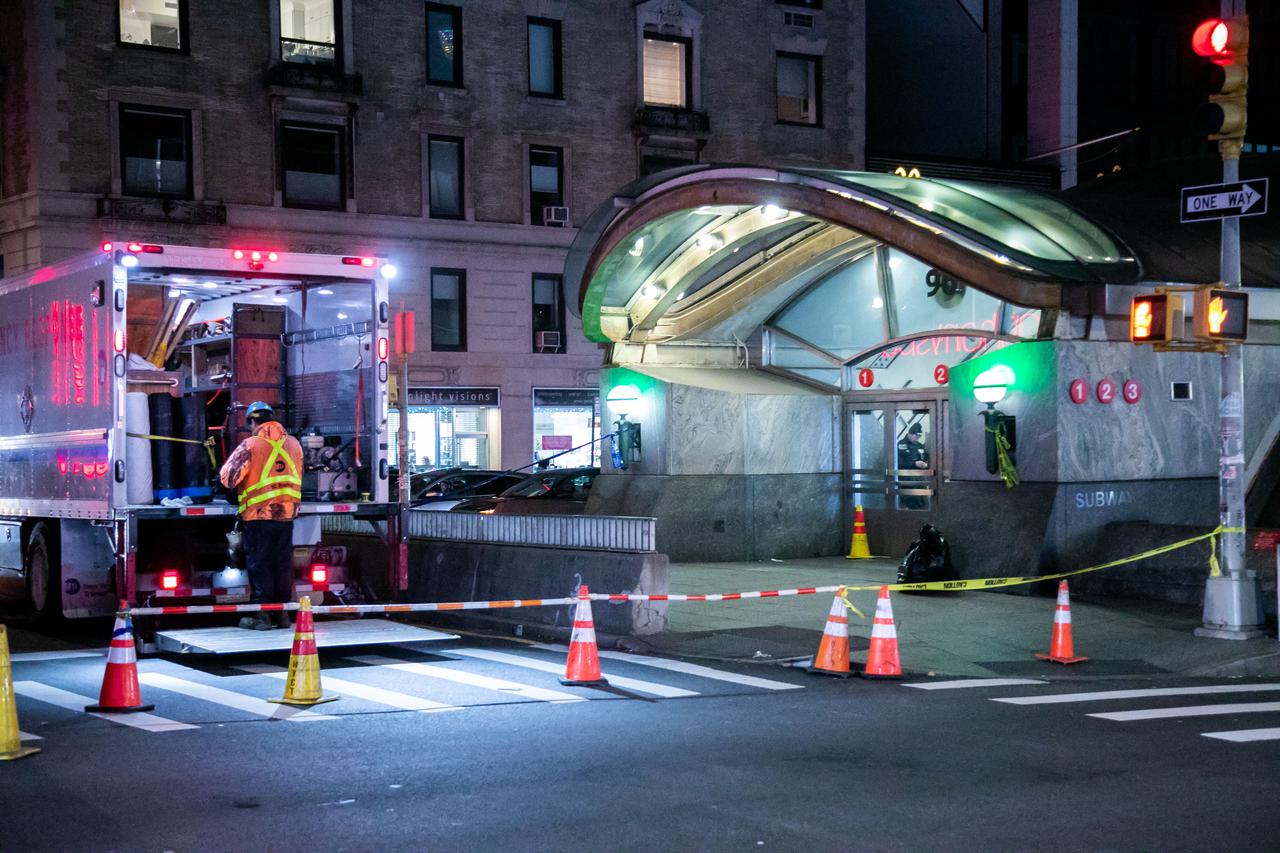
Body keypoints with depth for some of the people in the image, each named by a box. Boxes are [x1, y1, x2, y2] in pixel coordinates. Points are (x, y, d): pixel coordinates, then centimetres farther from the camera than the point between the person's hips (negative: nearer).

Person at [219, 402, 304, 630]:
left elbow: (228, 477, -9)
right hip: (287, 512, 4)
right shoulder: (293, 443, 7)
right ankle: (282, 614, 16)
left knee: (259, 564, 3)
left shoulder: (250, 444, -9)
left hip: (259, 513, -4)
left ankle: (262, 614, 3)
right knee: (283, 564, 11)